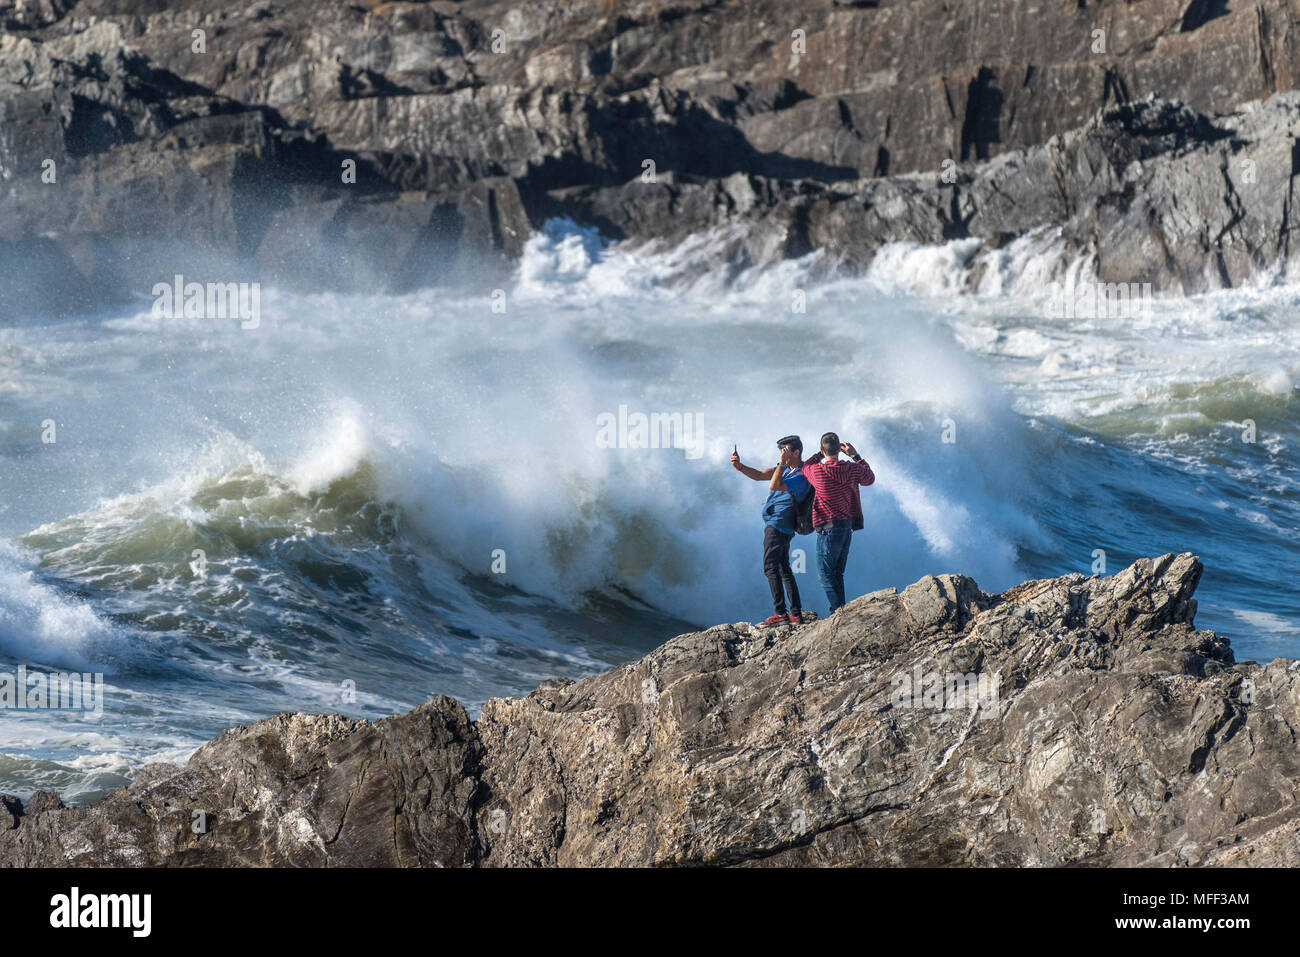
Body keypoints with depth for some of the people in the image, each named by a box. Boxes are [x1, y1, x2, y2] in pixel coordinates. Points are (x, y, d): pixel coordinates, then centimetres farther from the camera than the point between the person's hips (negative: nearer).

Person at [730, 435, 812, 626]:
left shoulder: (801, 476, -18)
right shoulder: (785, 468, 10)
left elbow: (774, 486, -28)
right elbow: (759, 475, 7)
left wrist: (782, 463, -23)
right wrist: (739, 467, -7)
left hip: (778, 526, -10)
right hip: (778, 525, 10)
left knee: (771, 568, -11)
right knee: (784, 569, 12)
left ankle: (780, 614, -12)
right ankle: (796, 614, 14)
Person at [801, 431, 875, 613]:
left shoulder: (818, 471, -14)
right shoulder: (851, 469, -2)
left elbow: (806, 467, 11)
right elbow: (870, 478, 19)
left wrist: (822, 453, 17)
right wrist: (855, 456, 20)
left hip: (829, 527, -6)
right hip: (848, 526, 6)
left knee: (825, 573, -1)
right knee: (837, 573, 16)